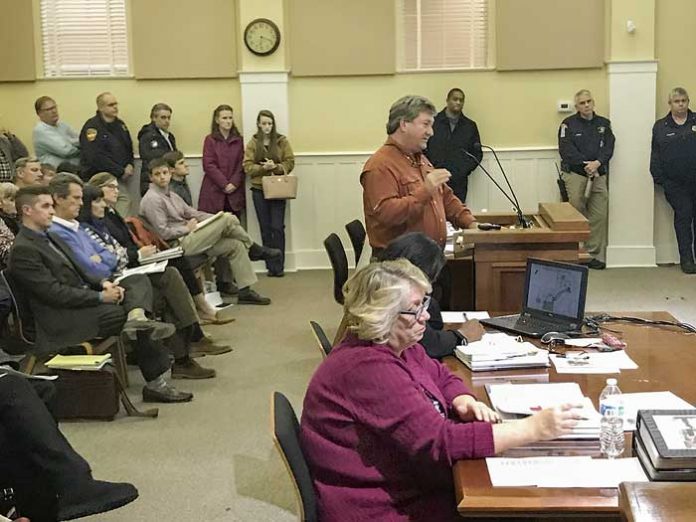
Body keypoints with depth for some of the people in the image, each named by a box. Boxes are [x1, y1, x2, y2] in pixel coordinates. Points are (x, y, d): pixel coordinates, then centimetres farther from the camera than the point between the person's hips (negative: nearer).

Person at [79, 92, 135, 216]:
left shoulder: (120, 124, 16)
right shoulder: (92, 127, -9)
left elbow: (129, 147, 26)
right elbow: (96, 158, -17)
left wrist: (130, 165, 4)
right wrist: (121, 172, -13)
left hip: (123, 176, 7)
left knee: (126, 201, -1)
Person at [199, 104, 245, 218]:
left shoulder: (238, 140, 11)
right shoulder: (210, 140, 2)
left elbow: (241, 165, 7)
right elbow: (209, 165, -4)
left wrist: (234, 183, -7)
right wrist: (224, 184, -10)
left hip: (234, 192, 3)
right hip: (214, 192, -3)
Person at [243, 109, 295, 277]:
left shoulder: (282, 141, 2)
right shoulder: (252, 143, 5)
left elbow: (290, 163, -1)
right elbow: (247, 167, -2)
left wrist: (276, 167, -18)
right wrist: (263, 167, -18)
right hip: (259, 189, 1)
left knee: (278, 228, -5)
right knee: (265, 229, 4)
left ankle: (279, 266, 1)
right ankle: (270, 266, 10)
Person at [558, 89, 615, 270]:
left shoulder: (603, 124, 15)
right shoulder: (569, 124, 4)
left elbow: (608, 147, 3)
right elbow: (566, 150, -8)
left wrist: (597, 163, -16)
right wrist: (585, 164, -16)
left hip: (598, 174, 3)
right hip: (575, 173, -3)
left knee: (599, 215, -1)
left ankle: (596, 254, 6)